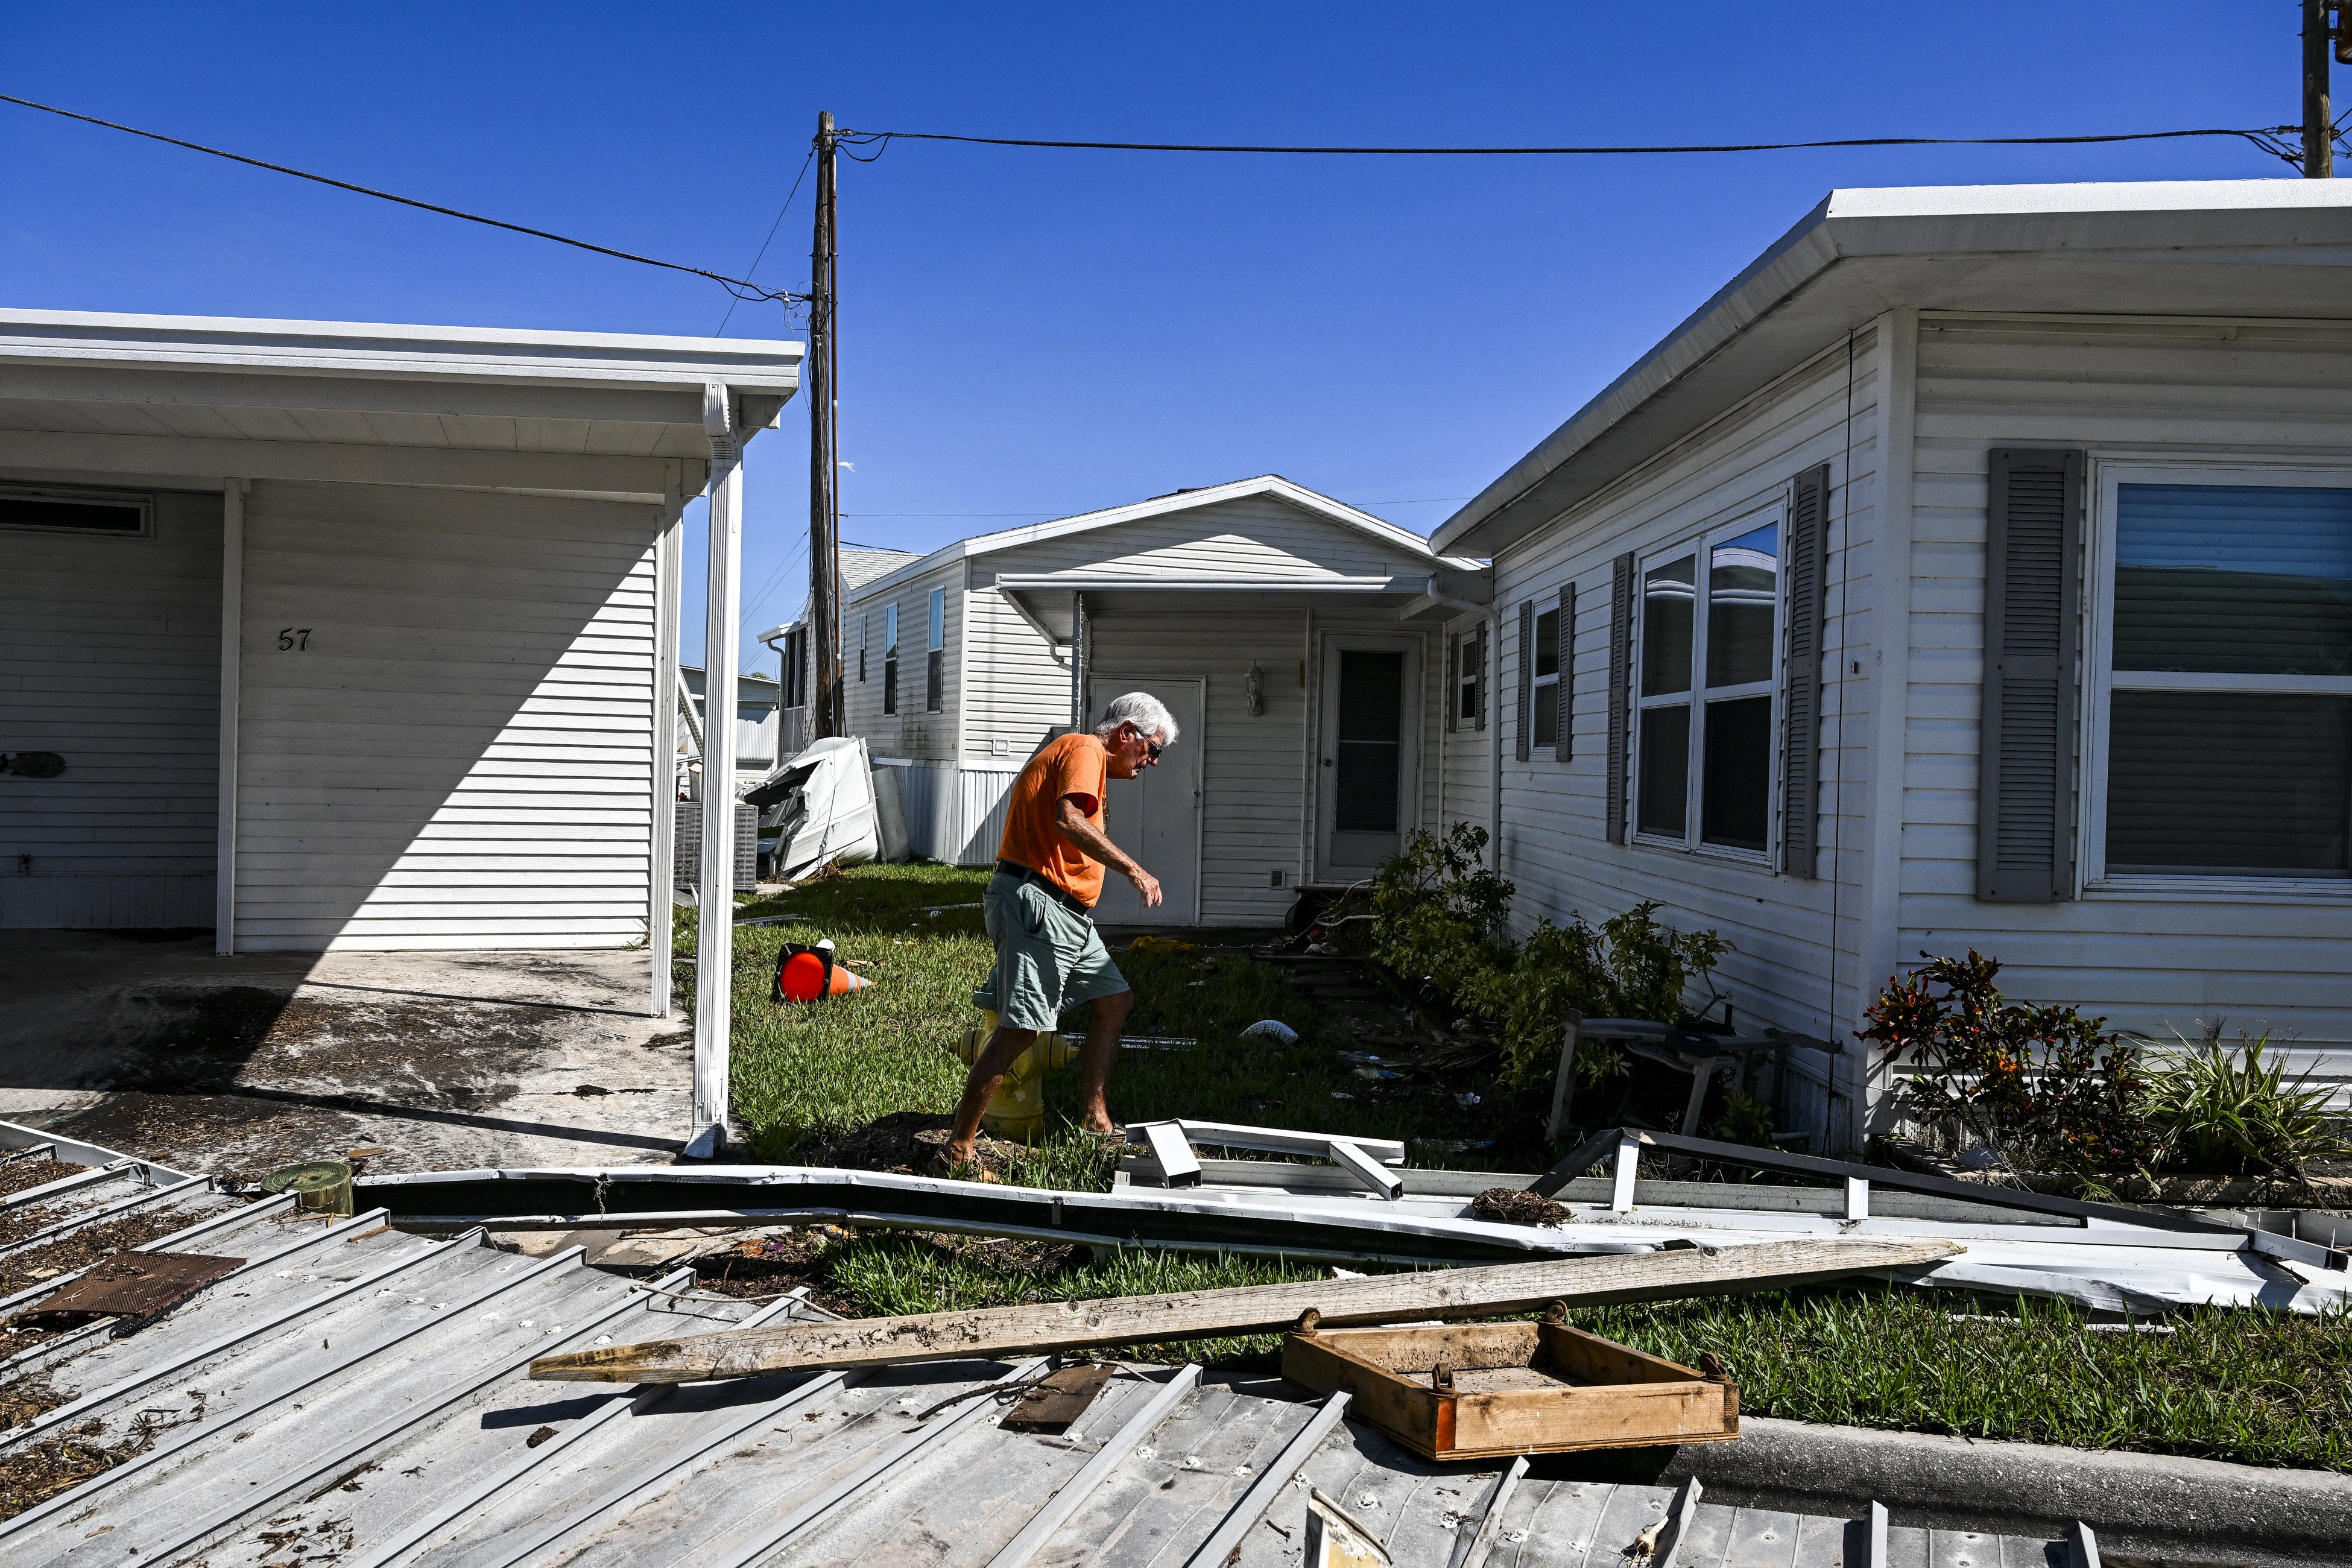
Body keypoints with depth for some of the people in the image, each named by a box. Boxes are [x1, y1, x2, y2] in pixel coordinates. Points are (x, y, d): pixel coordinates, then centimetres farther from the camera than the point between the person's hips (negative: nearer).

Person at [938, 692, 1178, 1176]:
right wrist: (1133, 869, -23)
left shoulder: (1089, 758, 26)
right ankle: (958, 1149, -13)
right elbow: (1069, 821, -24)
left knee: (1116, 999, 15)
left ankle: (1093, 1117, 20)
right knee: (1020, 1027, -15)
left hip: (1067, 914, 11)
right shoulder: (1086, 750, -7)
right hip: (1035, 904, -11)